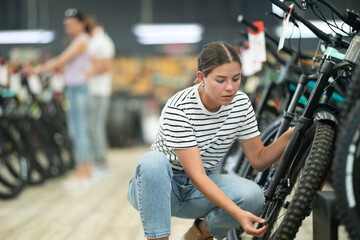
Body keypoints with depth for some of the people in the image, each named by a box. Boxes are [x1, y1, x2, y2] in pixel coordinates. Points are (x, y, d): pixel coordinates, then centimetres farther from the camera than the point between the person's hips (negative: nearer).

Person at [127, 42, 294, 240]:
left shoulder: (241, 103, -8)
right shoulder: (178, 109, -26)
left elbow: (258, 160, -2)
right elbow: (197, 176, -30)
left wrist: (289, 135, -20)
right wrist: (238, 214, -41)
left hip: (197, 192, 5)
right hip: (159, 186, -4)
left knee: (252, 195, -25)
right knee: (153, 161, -38)